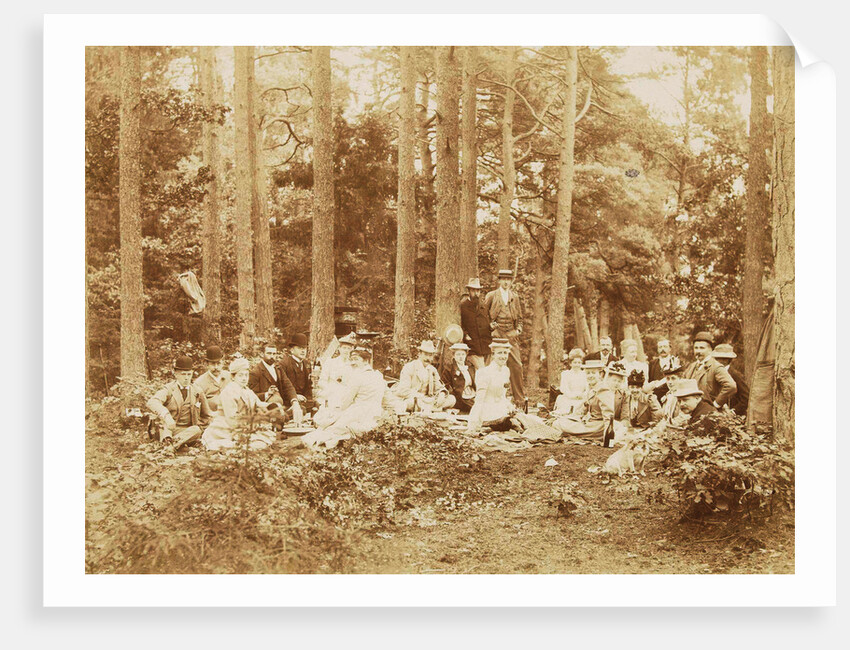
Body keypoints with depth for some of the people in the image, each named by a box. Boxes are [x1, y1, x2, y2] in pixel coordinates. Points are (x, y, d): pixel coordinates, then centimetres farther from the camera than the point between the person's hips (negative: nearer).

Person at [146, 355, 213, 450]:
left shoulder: (198, 392, 6)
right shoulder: (169, 389, -3)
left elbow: (207, 416, 20)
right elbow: (152, 402, -25)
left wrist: (195, 427, 3)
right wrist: (166, 416, -42)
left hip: (187, 430, 2)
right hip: (168, 428, -2)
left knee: (197, 431, -30)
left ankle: (173, 442, -48)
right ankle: (167, 439, -52)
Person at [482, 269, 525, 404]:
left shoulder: (515, 297, 16)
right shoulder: (491, 296, 5)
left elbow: (520, 317, 23)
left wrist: (518, 330, 7)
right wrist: (490, 325, -3)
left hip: (511, 334, 3)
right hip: (497, 334, -3)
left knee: (517, 365, -4)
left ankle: (519, 398, 3)